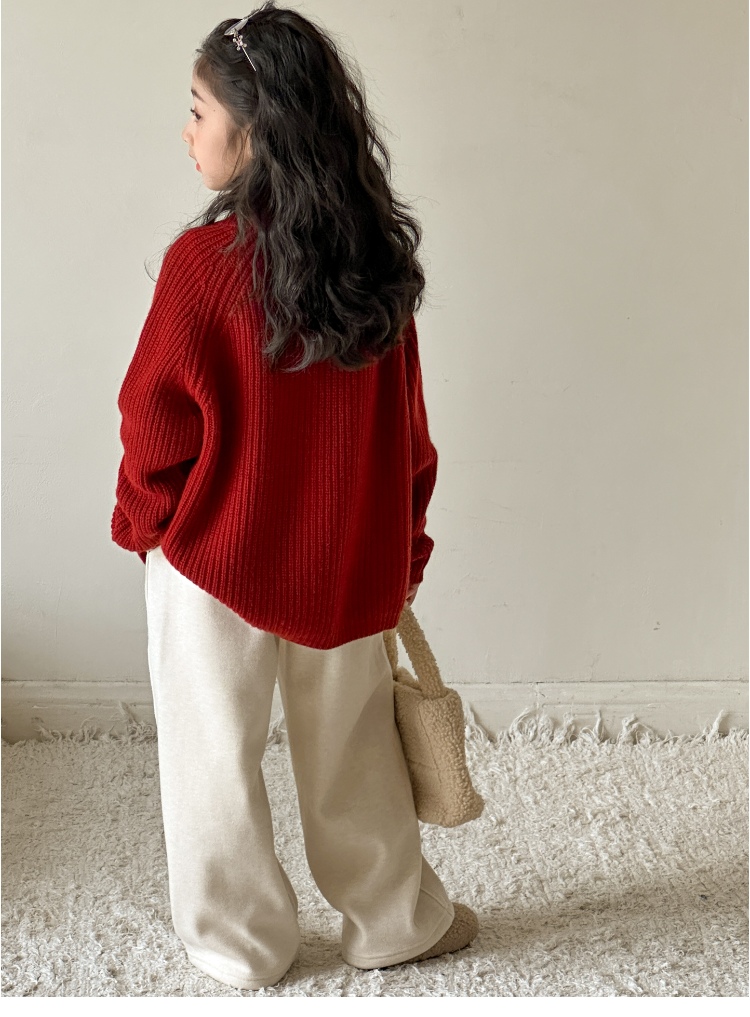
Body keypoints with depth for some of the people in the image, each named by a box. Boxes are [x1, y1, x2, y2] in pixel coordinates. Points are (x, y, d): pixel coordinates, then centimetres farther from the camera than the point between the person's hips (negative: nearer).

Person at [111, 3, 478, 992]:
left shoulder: (203, 260, -21)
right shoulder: (377, 259, -6)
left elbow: (156, 421, -12)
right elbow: (407, 425, 1)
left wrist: (143, 519, 6)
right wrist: (404, 548, 12)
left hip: (217, 559, -4)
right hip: (348, 564, 5)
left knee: (216, 759, 16)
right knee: (355, 756, 21)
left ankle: (241, 942, 32)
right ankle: (398, 921, 37)